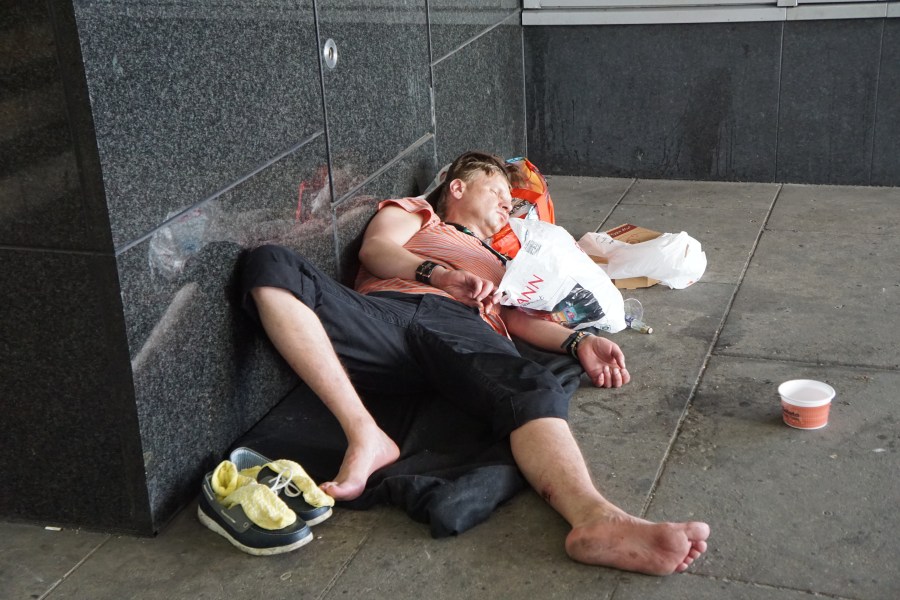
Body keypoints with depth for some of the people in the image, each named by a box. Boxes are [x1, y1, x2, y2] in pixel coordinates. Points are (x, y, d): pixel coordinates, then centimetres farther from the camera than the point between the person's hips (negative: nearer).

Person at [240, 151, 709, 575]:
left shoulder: (499, 263, 44)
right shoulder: (413, 211, 38)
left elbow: (517, 317, 25)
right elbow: (375, 249, 16)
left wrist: (577, 342, 4)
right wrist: (439, 274, -4)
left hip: (460, 326, 2)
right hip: (382, 308, -1)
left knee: (534, 390, -34)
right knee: (271, 264, -30)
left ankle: (596, 521, -62)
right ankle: (365, 436, -42)